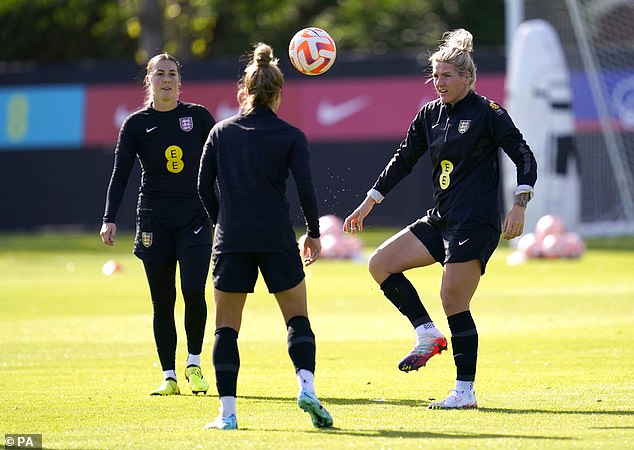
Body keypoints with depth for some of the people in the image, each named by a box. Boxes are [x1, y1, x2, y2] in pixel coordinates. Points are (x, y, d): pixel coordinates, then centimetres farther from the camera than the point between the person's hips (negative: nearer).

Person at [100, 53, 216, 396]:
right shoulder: (136, 124, 1)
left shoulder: (198, 116, 3)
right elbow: (120, 174, -3)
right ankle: (169, 377, 10)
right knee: (162, 301, 2)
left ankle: (194, 364, 4)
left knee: (194, 291, -16)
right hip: (154, 222, 1)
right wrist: (109, 220, -13)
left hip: (195, 217, -1)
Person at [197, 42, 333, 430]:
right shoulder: (291, 137, 0)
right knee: (298, 317, 11)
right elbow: (306, 190, -6)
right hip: (277, 239, -1)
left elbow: (205, 185, 7)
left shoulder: (221, 132, 6)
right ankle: (307, 386, -12)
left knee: (227, 327, 8)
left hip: (231, 239, 1)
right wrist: (314, 234, 7)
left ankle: (227, 412, 1)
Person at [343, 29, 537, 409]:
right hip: (441, 220, 8)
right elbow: (403, 160, 19)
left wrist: (519, 206, -19)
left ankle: (466, 392, -3)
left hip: (477, 224, -8)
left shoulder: (488, 113, -8)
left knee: (453, 301, -11)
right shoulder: (430, 114, 11)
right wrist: (369, 203, 18)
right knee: (380, 264, 0)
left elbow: (525, 157, -8)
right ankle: (428, 335, 6)